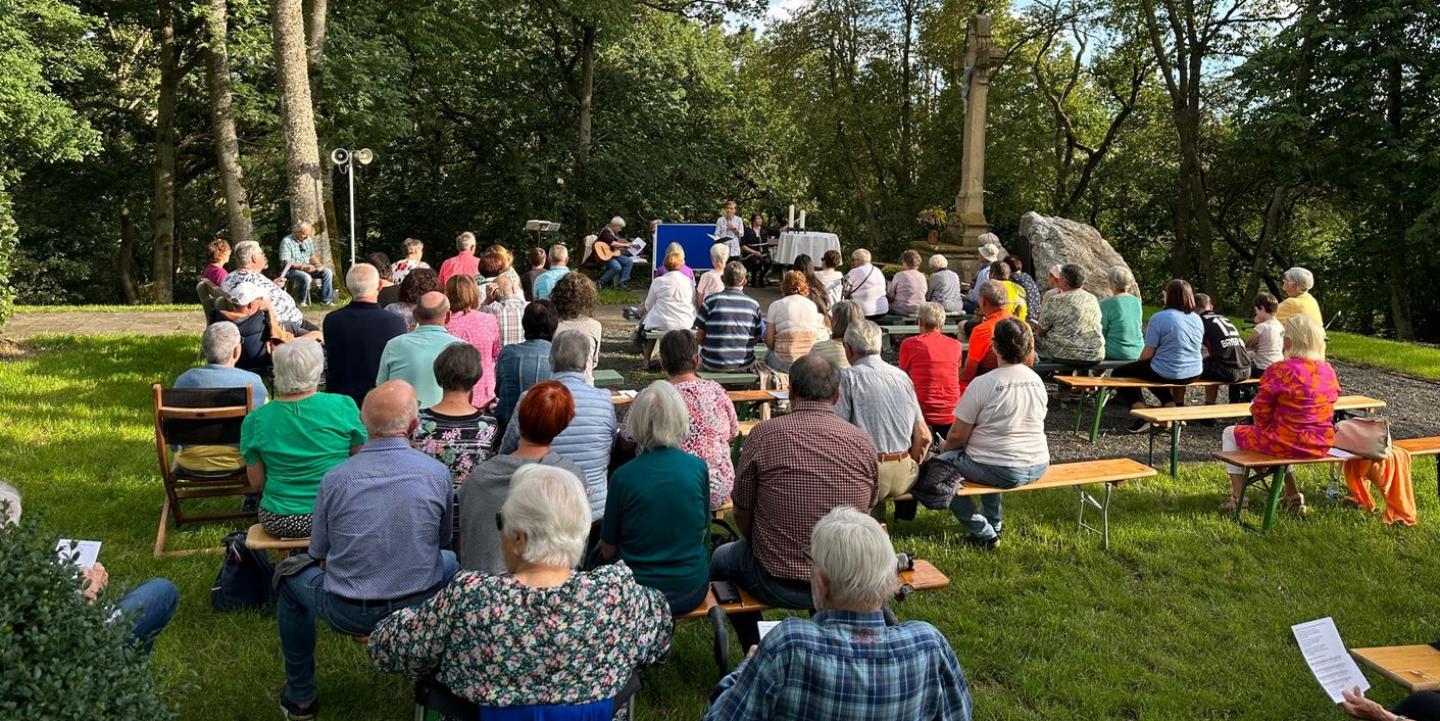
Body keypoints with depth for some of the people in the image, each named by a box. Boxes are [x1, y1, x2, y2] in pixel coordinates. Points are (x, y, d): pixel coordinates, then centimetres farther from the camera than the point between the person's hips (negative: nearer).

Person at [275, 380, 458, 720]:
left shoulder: (335, 479, -13)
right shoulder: (437, 473, -12)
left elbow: (319, 553, 1)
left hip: (347, 614, 0)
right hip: (419, 612, 1)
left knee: (289, 573, 29)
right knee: (453, 562, 32)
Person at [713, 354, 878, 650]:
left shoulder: (763, 435, -14)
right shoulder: (863, 443, -7)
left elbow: (742, 517, -4)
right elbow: (865, 513, 7)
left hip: (777, 585, -2)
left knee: (721, 558, 28)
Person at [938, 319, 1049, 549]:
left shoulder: (983, 384, -17)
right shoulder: (1037, 381, 3)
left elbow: (958, 436, -13)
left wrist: (944, 449, 10)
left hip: (1002, 472, -7)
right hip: (1038, 467, 7)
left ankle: (983, 533, 10)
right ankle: (993, 522, 43)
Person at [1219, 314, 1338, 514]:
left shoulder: (1279, 370, -19)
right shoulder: (1329, 372, 1)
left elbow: (1260, 412, -13)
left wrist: (1266, 427, 10)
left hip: (1288, 444, -7)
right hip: (1321, 445, 7)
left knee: (1231, 434, 16)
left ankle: (1236, 498, 17)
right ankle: (1293, 496, 37)